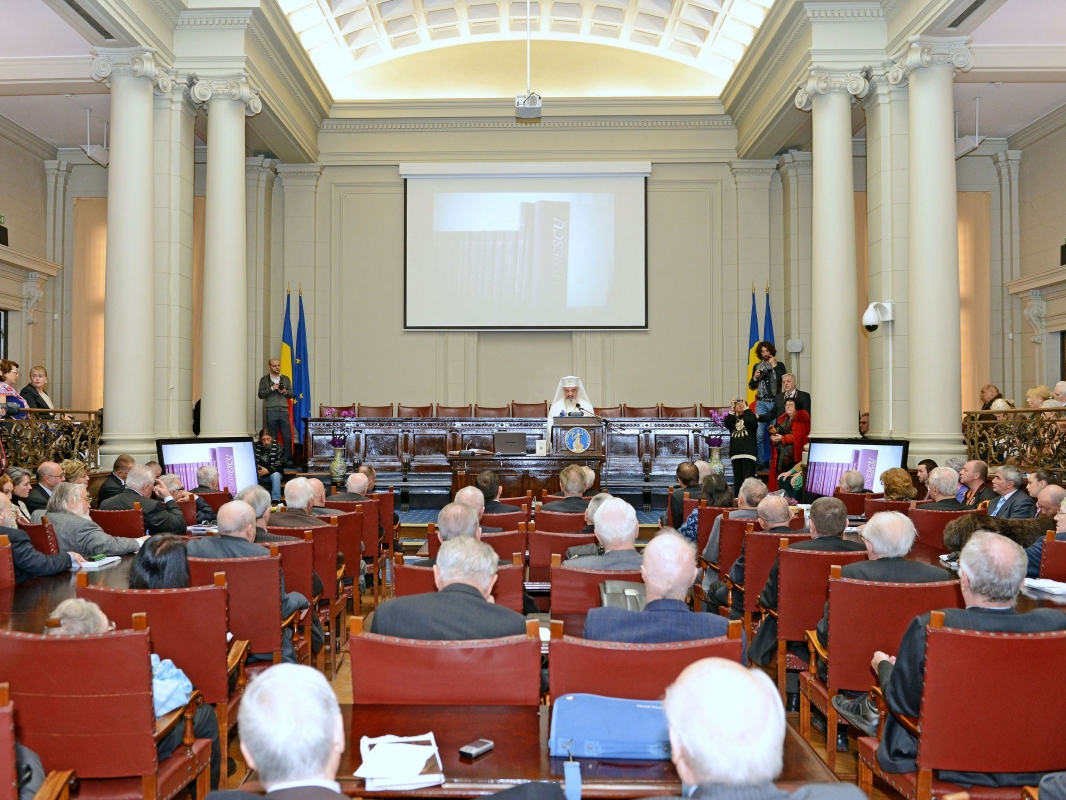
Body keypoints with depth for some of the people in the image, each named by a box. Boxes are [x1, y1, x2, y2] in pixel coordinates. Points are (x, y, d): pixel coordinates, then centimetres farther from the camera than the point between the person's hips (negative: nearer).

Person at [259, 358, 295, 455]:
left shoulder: (286, 379, 15)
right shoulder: (264, 379, 9)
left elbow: (291, 394, 14)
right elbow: (260, 395, 2)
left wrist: (285, 392, -6)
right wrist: (271, 388, -10)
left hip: (284, 411, 2)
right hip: (271, 412, -2)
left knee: (288, 438, -4)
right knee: (273, 439, 1)